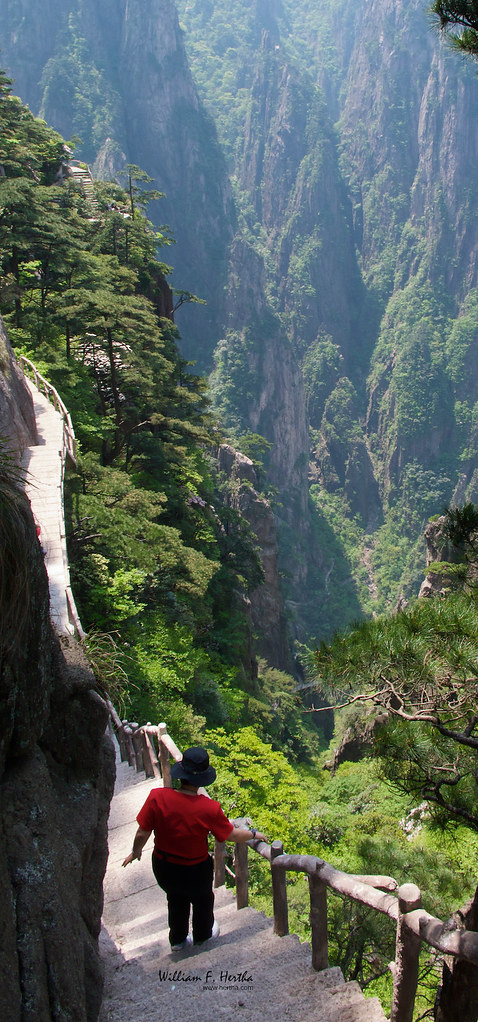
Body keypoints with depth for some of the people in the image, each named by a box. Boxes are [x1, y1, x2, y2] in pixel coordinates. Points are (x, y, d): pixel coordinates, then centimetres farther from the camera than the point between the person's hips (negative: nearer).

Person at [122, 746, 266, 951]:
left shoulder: (157, 797, -27)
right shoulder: (209, 809, -30)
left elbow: (142, 834, -16)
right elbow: (233, 835, -15)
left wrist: (136, 852, 5)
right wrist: (253, 834, 6)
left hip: (163, 866, 2)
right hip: (195, 870, -2)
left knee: (176, 900, 31)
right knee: (202, 900, 30)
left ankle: (177, 939, 52)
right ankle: (203, 935, 56)